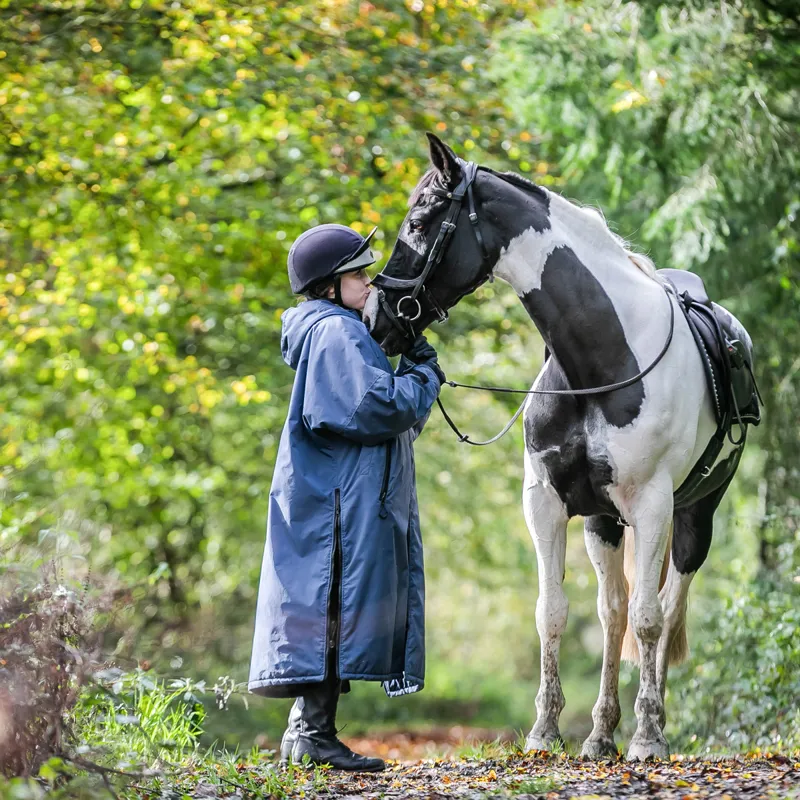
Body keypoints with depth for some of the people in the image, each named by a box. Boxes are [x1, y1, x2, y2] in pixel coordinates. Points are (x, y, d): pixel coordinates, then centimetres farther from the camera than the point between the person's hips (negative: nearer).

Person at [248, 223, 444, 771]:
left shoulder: (341, 331, 22)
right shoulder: (335, 331, -11)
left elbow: (394, 412, 22)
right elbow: (374, 407, -23)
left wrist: (413, 373, 6)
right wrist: (424, 378, -8)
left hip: (341, 495, 11)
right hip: (340, 500, -11)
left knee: (328, 605, 11)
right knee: (335, 603, -10)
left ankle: (305, 730, 15)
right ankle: (315, 732, -9)